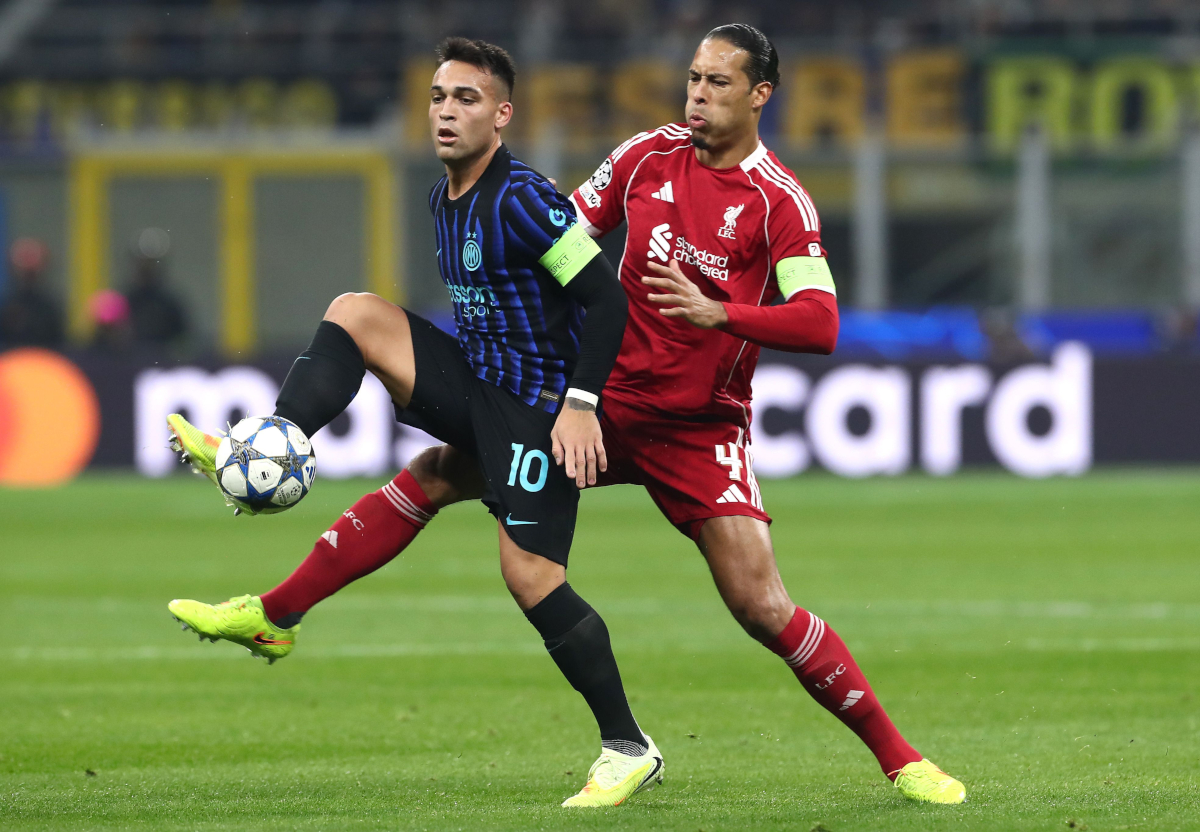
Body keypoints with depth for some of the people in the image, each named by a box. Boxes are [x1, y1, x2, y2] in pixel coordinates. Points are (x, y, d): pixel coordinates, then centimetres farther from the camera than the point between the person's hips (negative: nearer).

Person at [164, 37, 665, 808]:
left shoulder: (522, 200, -19)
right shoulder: (446, 198, 10)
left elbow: (605, 296, -20)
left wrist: (581, 403, -25)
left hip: (536, 406, -9)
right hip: (476, 383, 9)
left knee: (529, 572, -14)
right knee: (356, 315, 0)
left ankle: (629, 750, -4)